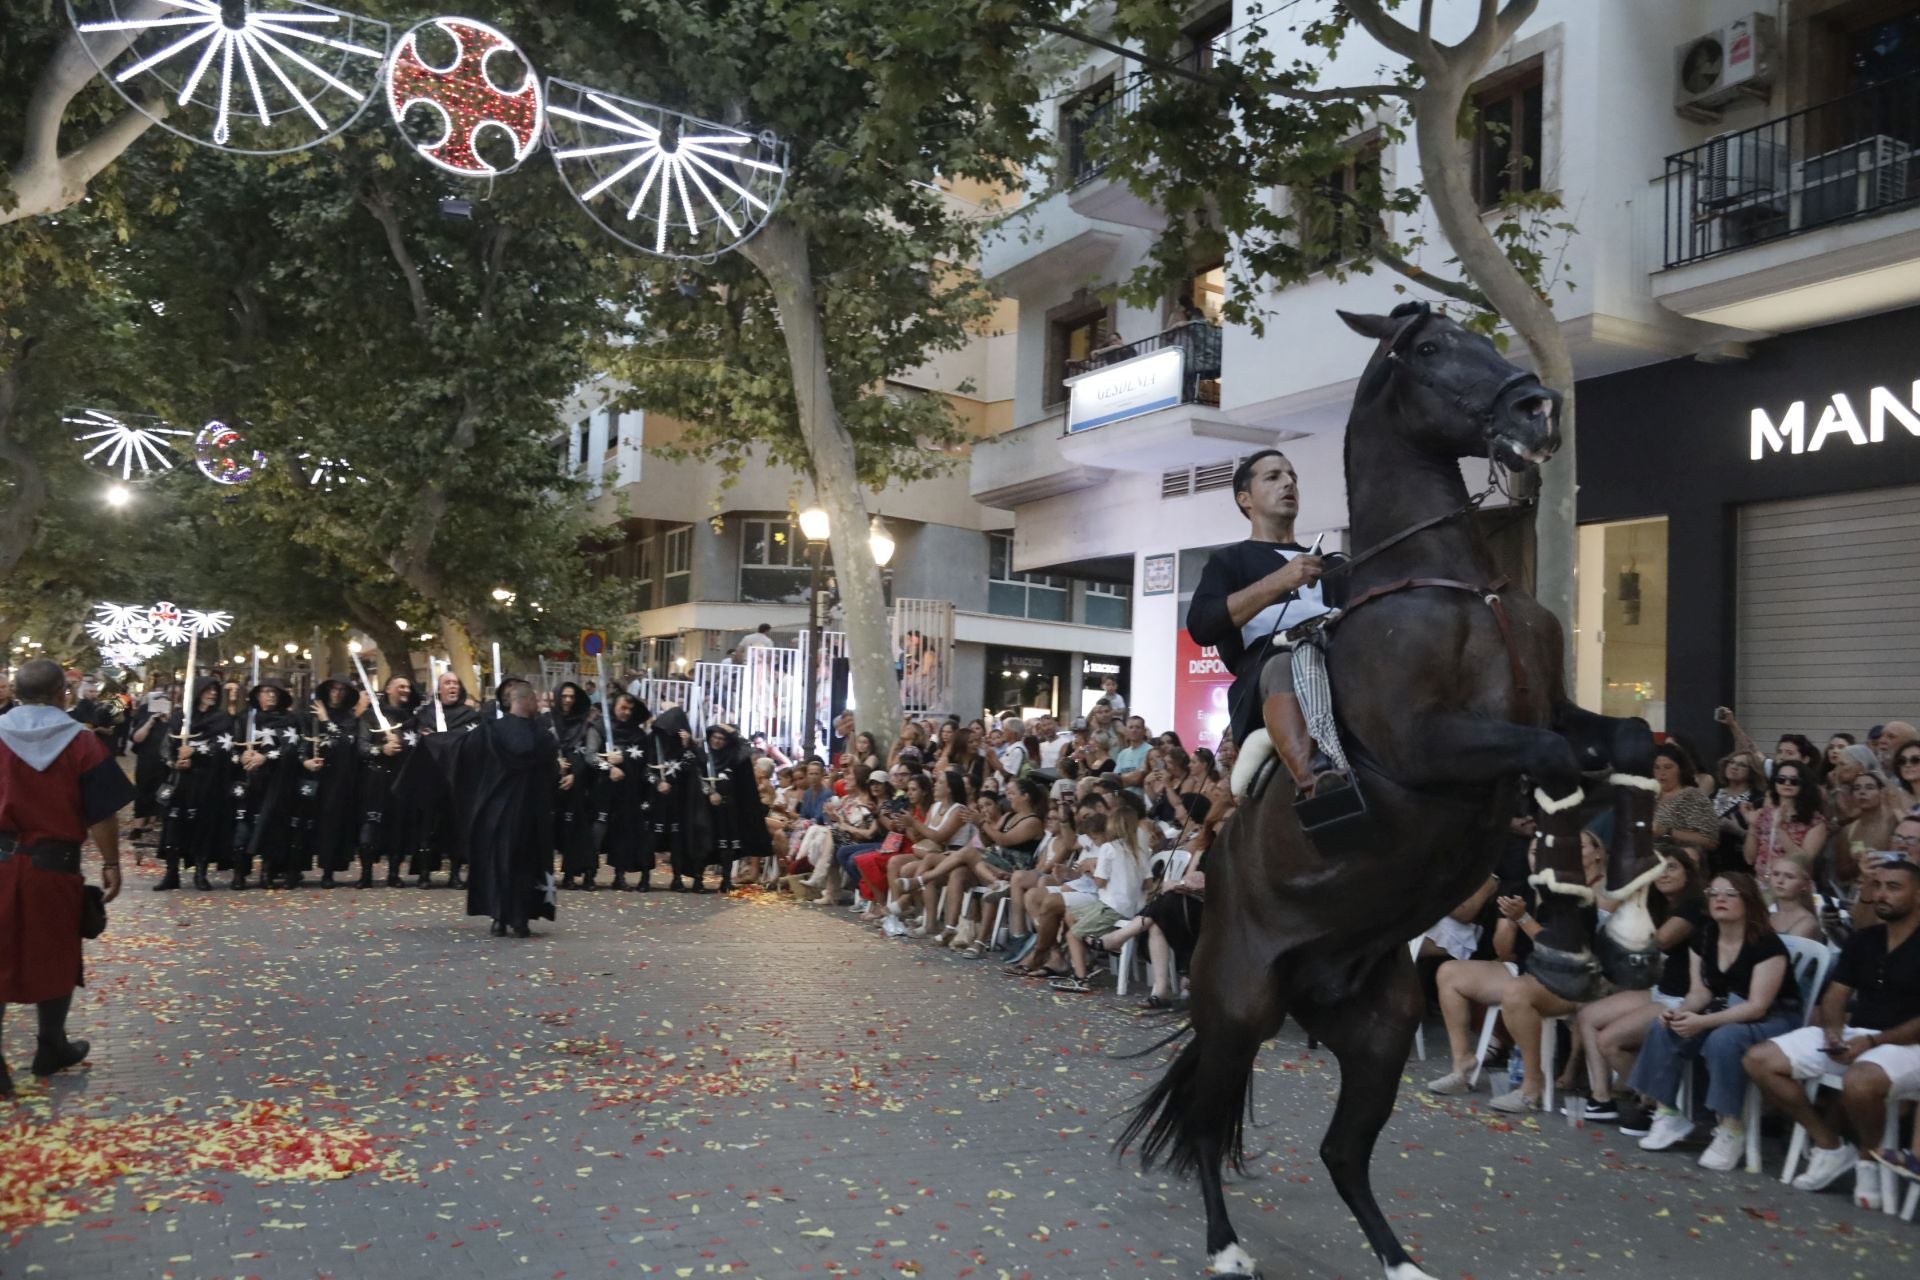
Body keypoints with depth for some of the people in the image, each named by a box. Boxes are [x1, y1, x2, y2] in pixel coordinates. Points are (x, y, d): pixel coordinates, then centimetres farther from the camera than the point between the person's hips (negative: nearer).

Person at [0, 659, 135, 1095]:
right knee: (54, 959, 14)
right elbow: (102, 815, -8)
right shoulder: (81, 742, -7)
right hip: (55, 864, -1)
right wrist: (111, 864, 3)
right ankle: (52, 1049, 27)